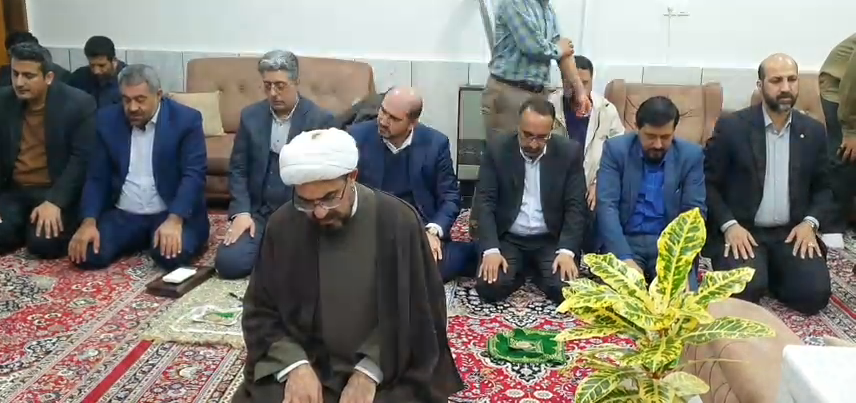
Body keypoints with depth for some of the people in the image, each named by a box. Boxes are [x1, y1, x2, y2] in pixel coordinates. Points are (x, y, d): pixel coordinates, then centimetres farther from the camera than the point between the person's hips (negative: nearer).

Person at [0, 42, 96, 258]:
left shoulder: (78, 103, -10)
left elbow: (81, 158, -14)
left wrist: (54, 201, -24)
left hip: (57, 191, -3)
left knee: (43, 243, -26)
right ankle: (27, 224, 10)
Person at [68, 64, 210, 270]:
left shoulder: (186, 120, -8)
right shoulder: (108, 119, 3)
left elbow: (194, 174, -14)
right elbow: (97, 176, 2)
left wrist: (174, 220, -28)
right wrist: (89, 222, -14)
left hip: (172, 213, -4)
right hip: (123, 215, 4)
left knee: (171, 255, -32)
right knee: (86, 255, -19)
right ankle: (143, 240, 9)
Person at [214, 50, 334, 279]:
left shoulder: (320, 120, -7)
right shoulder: (250, 116, 4)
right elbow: (238, 169, 6)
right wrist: (241, 212, -8)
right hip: (258, 211, 3)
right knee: (228, 263, -17)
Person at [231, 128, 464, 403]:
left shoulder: (398, 221, -10)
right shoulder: (282, 225, -4)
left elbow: (419, 313, -5)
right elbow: (260, 310, 4)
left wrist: (369, 371, -13)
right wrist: (294, 365, -11)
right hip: (306, 364, 1)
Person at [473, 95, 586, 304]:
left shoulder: (570, 152, -4)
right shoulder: (497, 150, -5)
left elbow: (575, 206, -5)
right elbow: (485, 202, -9)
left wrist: (567, 251, -20)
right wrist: (491, 249, -22)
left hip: (551, 240, 0)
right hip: (507, 239, 0)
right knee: (489, 287, -24)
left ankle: (535, 271, 12)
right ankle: (522, 270, 11)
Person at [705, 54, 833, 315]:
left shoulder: (813, 131, 7)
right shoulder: (731, 127, -5)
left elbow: (823, 188, 14)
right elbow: (708, 183, -3)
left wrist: (810, 223, -5)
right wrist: (729, 225, -17)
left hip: (792, 232, 3)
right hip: (741, 230, -3)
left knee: (815, 293, -19)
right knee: (743, 291, -27)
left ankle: (771, 272, 12)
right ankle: (758, 272, 9)